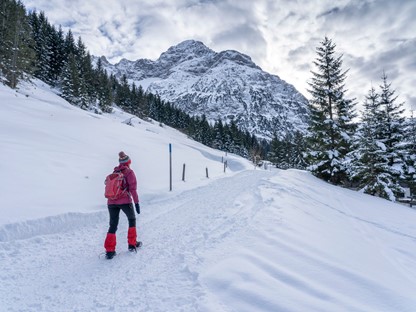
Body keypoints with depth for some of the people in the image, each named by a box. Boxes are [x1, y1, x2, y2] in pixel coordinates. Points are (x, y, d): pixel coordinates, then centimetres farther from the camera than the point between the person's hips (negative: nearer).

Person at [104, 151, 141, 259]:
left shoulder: (114, 173, 16)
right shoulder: (129, 172, 0)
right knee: (132, 220, 18)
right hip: (125, 201, -4)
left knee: (113, 226, 8)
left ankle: (109, 250, -1)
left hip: (111, 202, 4)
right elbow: (133, 189, -7)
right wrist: (136, 202, -6)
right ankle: (132, 244, 21)